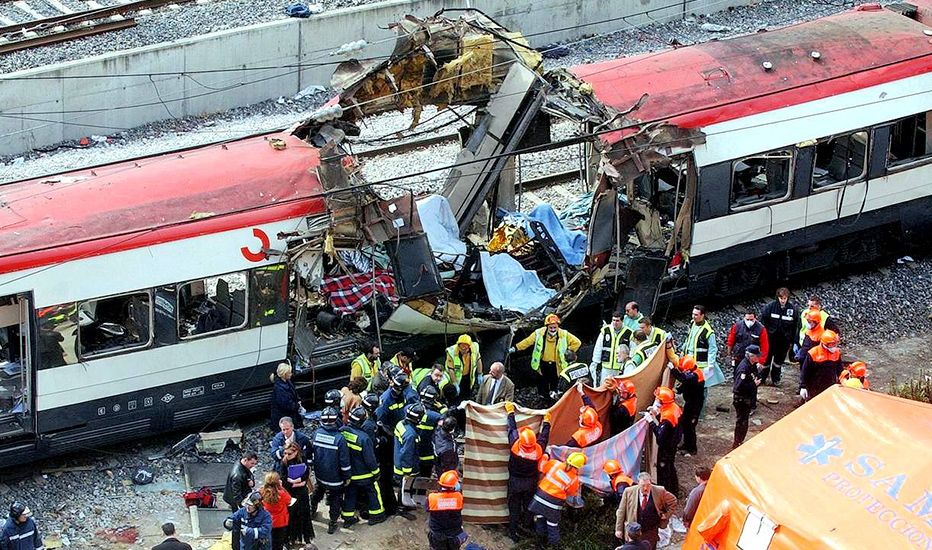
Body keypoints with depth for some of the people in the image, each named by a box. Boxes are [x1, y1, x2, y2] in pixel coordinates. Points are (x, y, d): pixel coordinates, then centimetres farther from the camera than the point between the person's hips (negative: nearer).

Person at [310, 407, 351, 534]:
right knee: (335, 500, 14)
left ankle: (312, 512, 50)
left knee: (318, 492, 31)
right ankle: (332, 524, 21)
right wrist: (347, 477, -5)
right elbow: (344, 461, -19)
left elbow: (310, 453, 2)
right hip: (335, 478, -5)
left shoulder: (317, 433, -13)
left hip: (319, 475, 5)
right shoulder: (339, 438, -26)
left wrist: (311, 466, 19)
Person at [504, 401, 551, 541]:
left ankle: (513, 532, 21)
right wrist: (546, 422, 11)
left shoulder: (515, 446, -31)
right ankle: (526, 524, 43)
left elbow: (512, 429, -17)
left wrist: (510, 412, -4)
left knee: (514, 507, 13)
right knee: (528, 504, 24)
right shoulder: (538, 449, -25)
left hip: (515, 482, -2)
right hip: (531, 482, 2)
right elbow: (544, 436, -6)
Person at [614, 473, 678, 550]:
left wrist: (666, 515, 3)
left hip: (651, 533, 0)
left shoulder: (659, 491, -8)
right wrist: (619, 529, 1)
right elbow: (621, 512, 1)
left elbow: (673, 501, 10)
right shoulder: (629, 492, -8)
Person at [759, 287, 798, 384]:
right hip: (770, 337, -1)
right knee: (766, 358, 9)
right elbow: (763, 320, -3)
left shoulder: (793, 308, -9)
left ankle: (776, 379, 31)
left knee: (780, 359, 16)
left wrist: (792, 341, -1)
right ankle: (762, 377, 24)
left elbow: (795, 326, -2)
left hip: (784, 340, 1)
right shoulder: (771, 306, -12)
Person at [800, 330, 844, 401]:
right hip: (814, 389, -4)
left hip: (830, 387, 4)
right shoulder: (813, 353, -16)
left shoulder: (837, 352, -1)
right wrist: (803, 387, -11)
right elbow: (805, 372, -11)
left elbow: (839, 370, 14)